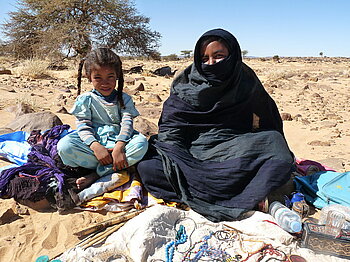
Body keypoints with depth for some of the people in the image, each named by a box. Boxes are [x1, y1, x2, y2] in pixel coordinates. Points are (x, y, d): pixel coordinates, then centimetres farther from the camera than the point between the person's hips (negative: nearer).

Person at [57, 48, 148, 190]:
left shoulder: (124, 99, 6)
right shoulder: (85, 99, 3)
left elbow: (127, 123, -6)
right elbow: (83, 126, -5)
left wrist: (119, 146, -25)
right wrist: (95, 146, -24)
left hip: (117, 142, 1)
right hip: (93, 142, -1)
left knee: (142, 142, -30)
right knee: (64, 146, -29)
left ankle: (96, 174, -24)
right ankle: (112, 168, -21)